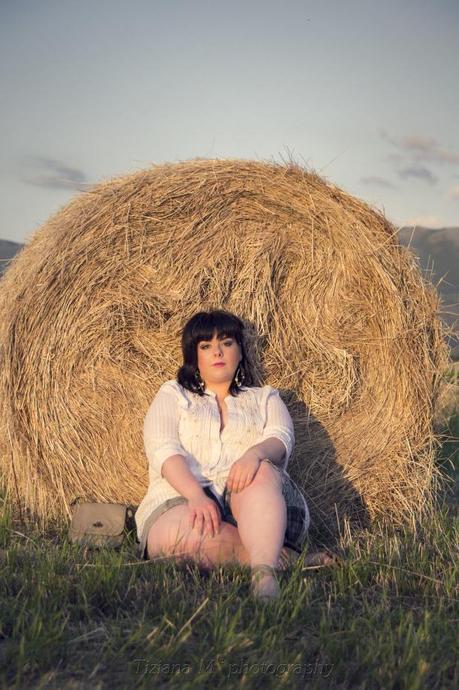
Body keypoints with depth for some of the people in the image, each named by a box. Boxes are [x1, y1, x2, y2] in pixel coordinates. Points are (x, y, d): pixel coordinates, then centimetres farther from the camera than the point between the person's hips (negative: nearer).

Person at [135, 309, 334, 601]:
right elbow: (163, 449, 2)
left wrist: (255, 453, -25)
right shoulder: (173, 394, 21)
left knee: (261, 471, -35)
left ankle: (265, 575, -53)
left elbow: (282, 439, 2)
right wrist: (195, 495, -20)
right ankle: (283, 559, -30)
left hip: (252, 503, 1)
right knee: (182, 532, -39)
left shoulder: (265, 398, 25)